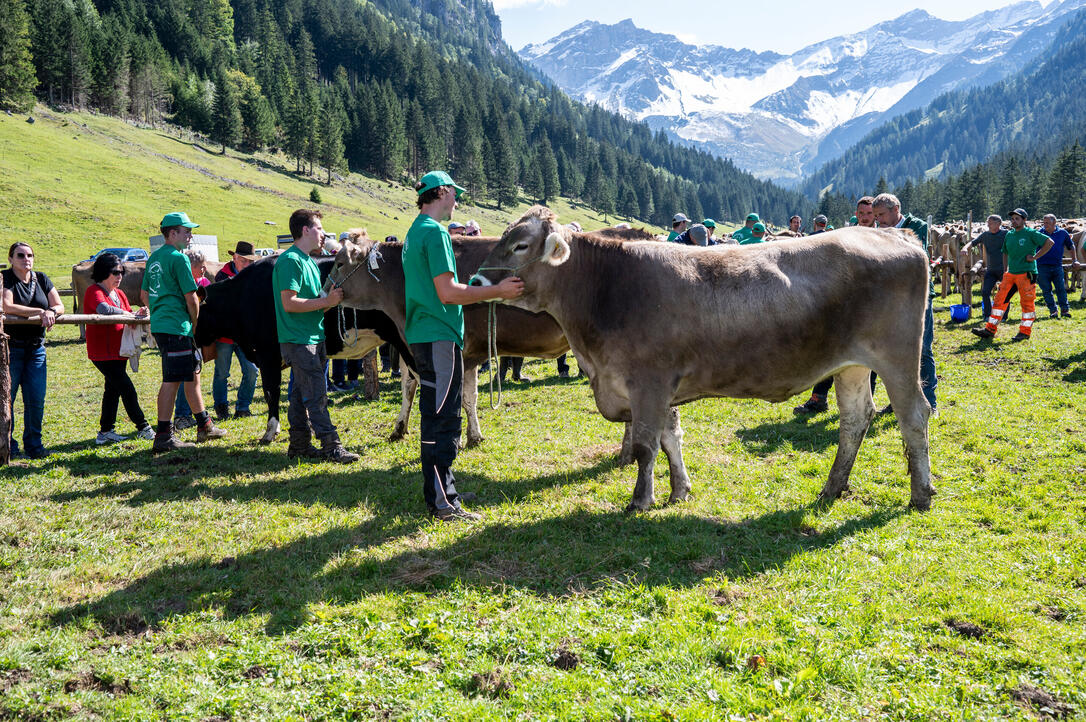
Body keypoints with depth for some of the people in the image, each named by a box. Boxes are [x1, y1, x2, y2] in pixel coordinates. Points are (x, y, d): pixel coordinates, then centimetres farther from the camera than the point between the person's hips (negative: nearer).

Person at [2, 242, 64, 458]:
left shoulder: (41, 279, 11)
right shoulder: (6, 278, -4)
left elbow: (59, 306, 7)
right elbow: (7, 307, -18)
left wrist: (50, 312, -16)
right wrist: (39, 312, -20)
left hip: (36, 348, 4)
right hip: (11, 347, -4)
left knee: (36, 399, 2)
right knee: (7, 398, 0)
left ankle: (33, 445, 13)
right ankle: (7, 445, 10)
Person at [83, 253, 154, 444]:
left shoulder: (119, 293, 15)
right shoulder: (94, 291, -12)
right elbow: (103, 309, -32)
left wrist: (137, 314, -9)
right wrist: (129, 315, -26)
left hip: (118, 351, 9)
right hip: (103, 353, -9)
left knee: (113, 389, 12)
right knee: (127, 389, -8)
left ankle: (105, 432, 19)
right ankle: (143, 428, 0)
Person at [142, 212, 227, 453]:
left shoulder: (154, 258, 16)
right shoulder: (178, 258, -12)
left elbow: (144, 295, 22)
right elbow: (191, 297, -14)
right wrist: (195, 324, -1)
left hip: (159, 324, 10)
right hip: (176, 327, -10)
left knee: (192, 374, 17)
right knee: (172, 380, -7)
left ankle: (205, 426, 26)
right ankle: (163, 437, -5)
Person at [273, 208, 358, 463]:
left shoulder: (307, 261, 18)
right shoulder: (290, 260, -13)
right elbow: (289, 303, -20)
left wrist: (329, 299, 4)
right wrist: (325, 301, -17)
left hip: (313, 337, 10)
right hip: (297, 339, -10)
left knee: (302, 393, 13)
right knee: (316, 394, -8)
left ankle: (299, 446, 19)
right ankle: (332, 447, -7)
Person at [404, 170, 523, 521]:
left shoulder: (415, 232, 18)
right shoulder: (436, 232, -13)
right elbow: (448, 292, -19)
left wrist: (483, 287, 26)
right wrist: (496, 291, -14)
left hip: (423, 333, 10)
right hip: (439, 335, -10)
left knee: (437, 416, 16)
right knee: (443, 418, -6)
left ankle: (439, 492, 24)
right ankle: (443, 502, -2)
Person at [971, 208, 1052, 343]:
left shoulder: (1030, 233, -6)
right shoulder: (1009, 235, 13)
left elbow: (1049, 242, -11)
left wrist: (1035, 257, -13)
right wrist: (1005, 270, 17)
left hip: (1026, 273, -6)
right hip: (1010, 273, 7)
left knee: (1027, 302, -1)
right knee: (1000, 300, 3)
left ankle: (1025, 332, 7)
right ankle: (990, 329, 6)